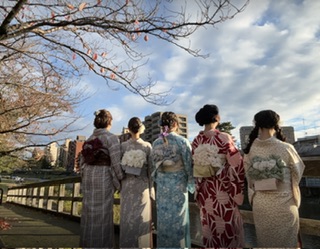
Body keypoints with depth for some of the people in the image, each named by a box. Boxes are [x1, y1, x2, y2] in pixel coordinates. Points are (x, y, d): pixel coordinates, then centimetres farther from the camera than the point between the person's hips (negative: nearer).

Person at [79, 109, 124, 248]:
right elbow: (116, 162, -15)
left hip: (89, 176, 7)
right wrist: (120, 179, -2)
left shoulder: (89, 139, 9)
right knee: (103, 212, 3)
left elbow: (83, 161, 11)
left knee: (89, 211, 16)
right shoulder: (111, 138, -10)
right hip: (104, 176, -6)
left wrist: (85, 179, 20)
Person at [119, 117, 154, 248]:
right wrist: (152, 188, 3)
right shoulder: (147, 146, -7)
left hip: (127, 184, 1)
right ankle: (142, 244, 21)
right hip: (142, 184, -1)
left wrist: (119, 183, 9)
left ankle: (127, 244, 24)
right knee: (142, 216, 11)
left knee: (127, 216, 13)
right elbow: (151, 169, -5)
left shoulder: (123, 145, -4)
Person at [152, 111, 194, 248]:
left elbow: (154, 165, 6)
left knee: (163, 217, 15)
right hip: (178, 183, -3)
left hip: (161, 184, 4)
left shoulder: (156, 143, 0)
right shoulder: (182, 141, -12)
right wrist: (191, 184, 2)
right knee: (178, 217, 10)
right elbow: (189, 164, -10)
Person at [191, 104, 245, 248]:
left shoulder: (196, 141, -3)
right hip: (223, 189, -4)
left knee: (209, 224, 19)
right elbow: (237, 165, -16)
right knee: (228, 223, 15)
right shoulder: (224, 138, -17)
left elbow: (195, 167, 3)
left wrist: (200, 187, 14)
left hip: (204, 190, 5)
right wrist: (237, 189, -2)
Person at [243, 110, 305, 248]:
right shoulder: (286, 148, -17)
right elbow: (298, 171, 2)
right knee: (285, 241, 19)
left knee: (265, 240, 21)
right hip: (284, 203, -2)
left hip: (260, 203, 2)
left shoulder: (250, 150, -11)